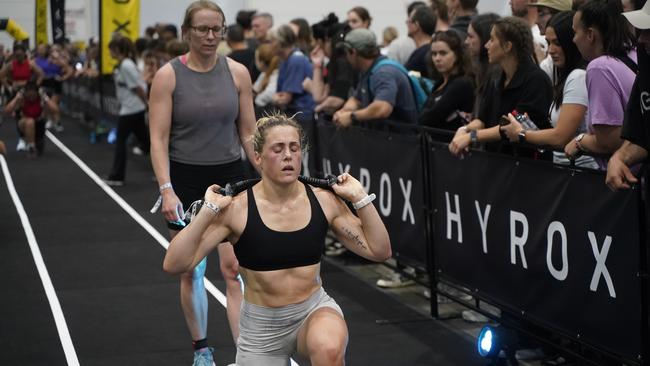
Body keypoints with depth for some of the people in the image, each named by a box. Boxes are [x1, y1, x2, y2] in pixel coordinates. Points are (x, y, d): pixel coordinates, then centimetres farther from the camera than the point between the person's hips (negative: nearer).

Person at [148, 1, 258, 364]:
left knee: (235, 269, -6)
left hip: (229, 176, 1)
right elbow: (158, 140, -10)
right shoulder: (168, 76, -7)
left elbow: (249, 133, 4)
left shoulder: (237, 72, 0)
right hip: (185, 179, -1)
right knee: (192, 271, 9)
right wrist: (167, 190, -20)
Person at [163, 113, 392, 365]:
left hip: (314, 310, 0)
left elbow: (379, 251, -3)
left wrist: (359, 197, -12)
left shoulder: (324, 201, -6)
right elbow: (174, 265, -19)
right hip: (261, 325, 0)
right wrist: (208, 210, -27)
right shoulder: (237, 209, -14)